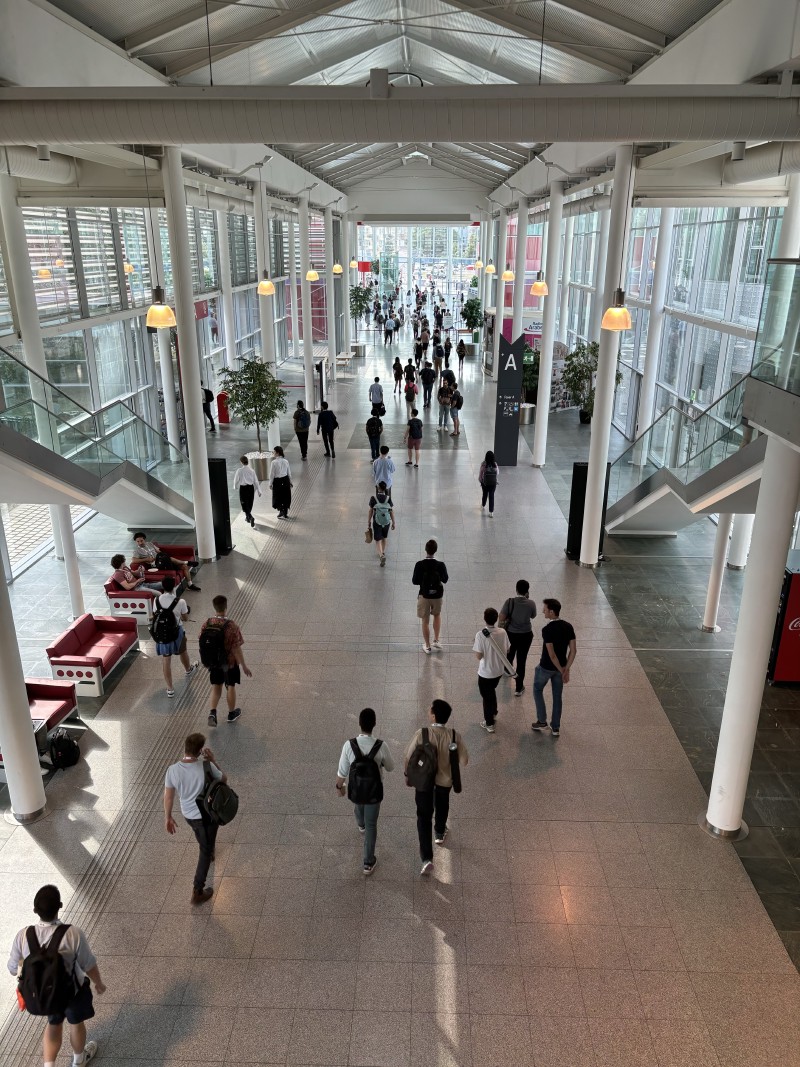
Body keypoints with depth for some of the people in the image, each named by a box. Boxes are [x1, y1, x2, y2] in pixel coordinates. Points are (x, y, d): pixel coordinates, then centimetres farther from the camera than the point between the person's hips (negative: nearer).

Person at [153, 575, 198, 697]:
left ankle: (170, 688, 14)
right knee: (182, 652, 28)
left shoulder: (157, 600, -12)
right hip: (176, 631, -1)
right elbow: (185, 618, -7)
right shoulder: (180, 602, -21)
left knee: (165, 660, 9)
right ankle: (188, 670, 57)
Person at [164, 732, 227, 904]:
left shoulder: (172, 770, -20)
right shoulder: (206, 767, -29)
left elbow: (168, 796, -7)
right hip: (207, 814, -4)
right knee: (205, 850, 13)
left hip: (188, 814, 4)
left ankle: (209, 852, 65)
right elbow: (224, 779, -9)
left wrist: (168, 817, 8)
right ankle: (197, 892, 18)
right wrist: (213, 761, -4)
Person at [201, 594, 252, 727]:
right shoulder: (231, 626, -27)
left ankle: (213, 712, 5)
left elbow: (202, 644, 0)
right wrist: (244, 666, -12)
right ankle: (231, 713, 32)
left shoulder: (206, 624, -12)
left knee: (216, 686, 19)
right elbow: (236, 648, -22)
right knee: (230, 687, 16)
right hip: (230, 662, -3)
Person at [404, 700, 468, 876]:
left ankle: (427, 858, 9)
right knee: (442, 806, 32)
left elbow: (409, 756, -16)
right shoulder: (455, 736, -22)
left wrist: (407, 773, 3)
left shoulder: (421, 734, -27)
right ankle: (439, 833, 56)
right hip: (445, 779, 2)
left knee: (424, 816, 13)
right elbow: (464, 761, -15)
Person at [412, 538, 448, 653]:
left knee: (425, 620, 13)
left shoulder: (419, 564, -18)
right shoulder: (440, 565, -16)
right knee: (437, 615, 28)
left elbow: (414, 581, -11)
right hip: (437, 595, 1)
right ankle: (436, 641, 26)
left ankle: (427, 646, 22)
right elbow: (445, 580, -4)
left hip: (424, 595, -1)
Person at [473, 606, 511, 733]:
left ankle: (489, 724, 22)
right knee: (491, 691, 30)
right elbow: (506, 651, 0)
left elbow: (479, 656, -21)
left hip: (486, 672, -5)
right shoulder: (503, 632, -11)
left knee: (487, 696, 13)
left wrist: (477, 647, -3)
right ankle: (493, 713, 47)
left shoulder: (481, 634, -24)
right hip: (499, 670, 5)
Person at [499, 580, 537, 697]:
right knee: (521, 661, 7)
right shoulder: (531, 603, -15)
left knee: (510, 652, 32)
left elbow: (501, 618, -18)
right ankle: (519, 688, 13)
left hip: (511, 633, 2)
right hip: (525, 635, -1)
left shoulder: (510, 601, -18)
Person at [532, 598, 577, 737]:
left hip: (546, 667, -5)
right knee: (557, 696, 18)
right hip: (561, 667, 5)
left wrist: (561, 670, -13)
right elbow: (573, 650, -6)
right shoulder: (568, 626, -6)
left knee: (538, 690, 21)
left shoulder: (547, 629, -26)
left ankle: (542, 721, 24)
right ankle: (555, 727, 25)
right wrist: (566, 670, -4)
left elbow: (551, 654, -25)